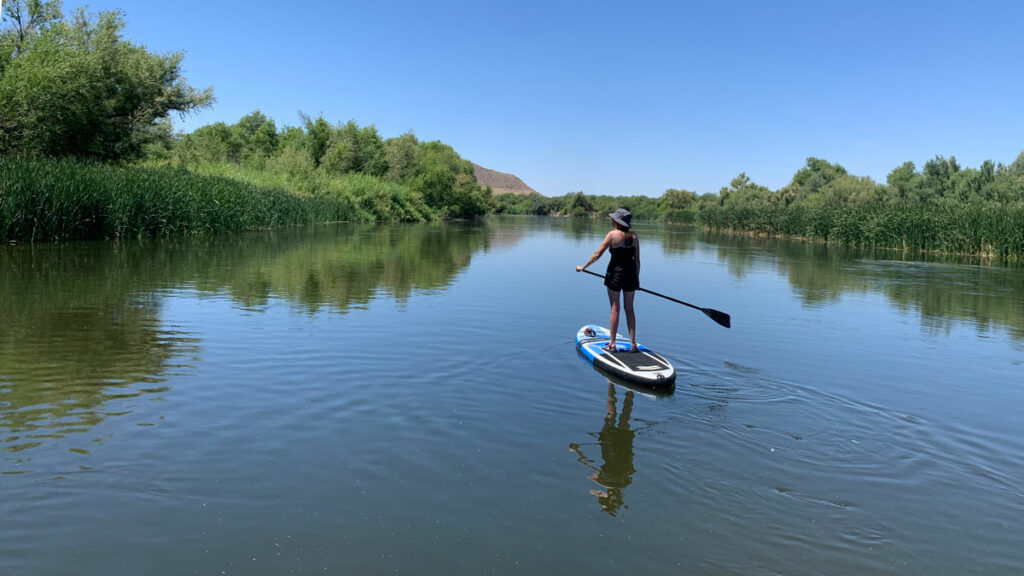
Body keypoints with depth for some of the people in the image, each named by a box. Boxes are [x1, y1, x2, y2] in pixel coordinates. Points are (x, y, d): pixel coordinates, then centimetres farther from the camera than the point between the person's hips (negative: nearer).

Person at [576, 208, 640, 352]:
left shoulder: (613, 235, -9)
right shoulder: (634, 236, 3)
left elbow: (598, 254, -9)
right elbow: (637, 260, 4)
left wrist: (583, 267, 0)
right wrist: (636, 278, 13)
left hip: (615, 273, -4)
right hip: (630, 274, 4)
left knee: (614, 308, 3)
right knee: (629, 309, 11)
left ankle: (612, 343, 7)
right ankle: (632, 343, 12)